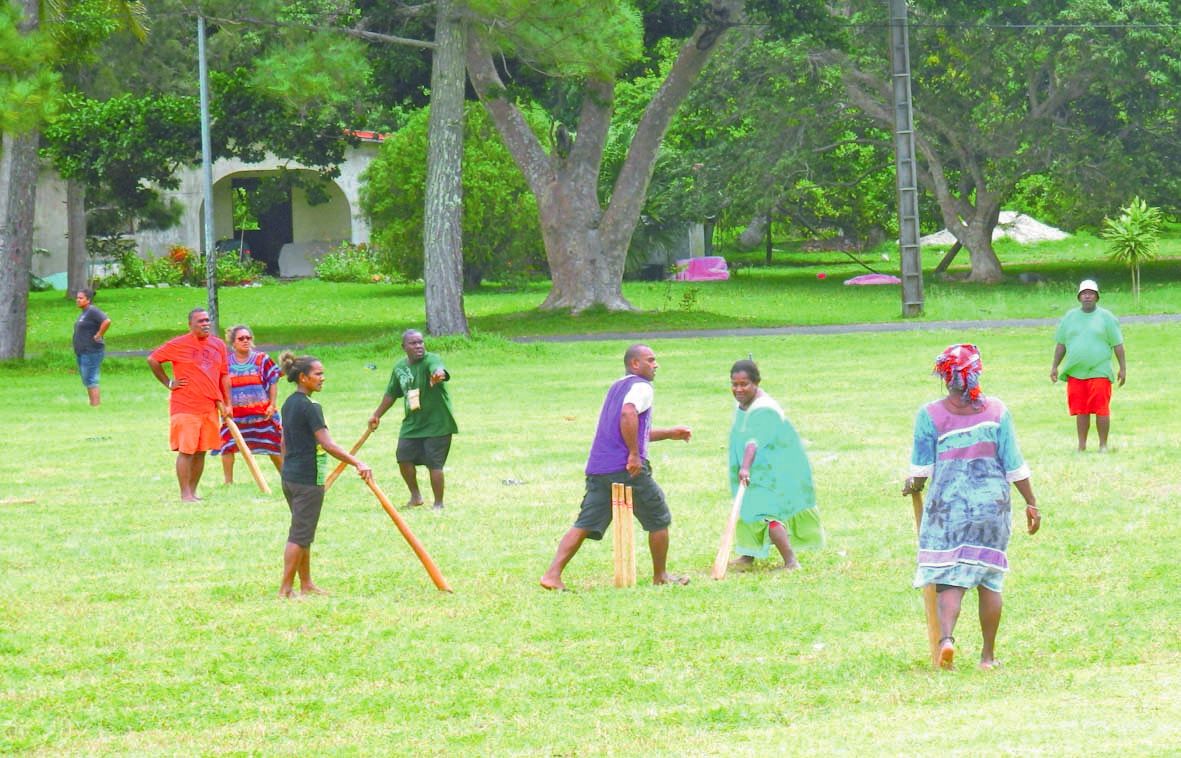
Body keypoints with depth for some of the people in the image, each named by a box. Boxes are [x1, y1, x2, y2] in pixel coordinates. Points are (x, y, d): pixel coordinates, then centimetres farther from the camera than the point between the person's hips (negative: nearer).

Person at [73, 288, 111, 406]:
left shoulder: (92, 311, -14)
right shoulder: (84, 313, 16)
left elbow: (107, 321, -29)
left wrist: (98, 335, -20)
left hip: (91, 352, -11)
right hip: (82, 352, 11)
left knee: (90, 380, -11)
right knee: (86, 380, 13)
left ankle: (96, 405, -11)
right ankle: (92, 403, 17)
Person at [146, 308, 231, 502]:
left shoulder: (218, 346, 10)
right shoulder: (178, 345, -4)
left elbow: (224, 376, 15)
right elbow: (152, 360, 2)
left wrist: (226, 403, 10)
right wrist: (168, 383, -1)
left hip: (210, 407, 5)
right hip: (185, 407, -5)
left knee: (201, 451, 7)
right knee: (186, 450, -7)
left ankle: (193, 490, 15)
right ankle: (185, 493, -5)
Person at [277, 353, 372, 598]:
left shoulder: (289, 404, 10)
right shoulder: (310, 407, -18)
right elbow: (327, 444, -25)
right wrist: (357, 463, -28)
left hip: (290, 476, 9)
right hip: (308, 480, -9)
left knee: (302, 534, 16)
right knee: (300, 535, -3)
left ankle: (306, 584, 23)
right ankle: (286, 588, -3)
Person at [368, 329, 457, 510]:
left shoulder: (431, 360, -15)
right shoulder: (400, 368, 5)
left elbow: (438, 369, -41)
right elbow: (391, 394, 20)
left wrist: (438, 374, -65)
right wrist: (377, 415, 27)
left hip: (436, 423, -6)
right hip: (412, 423, 6)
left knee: (434, 463, -7)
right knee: (404, 458, 2)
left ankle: (438, 504, 7)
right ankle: (415, 496, 25)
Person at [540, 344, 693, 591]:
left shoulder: (617, 387, 26)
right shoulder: (641, 387, -3)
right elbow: (628, 415, -24)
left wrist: (669, 433, 39)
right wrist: (634, 455, -20)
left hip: (597, 469, 8)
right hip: (629, 469, -8)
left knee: (585, 525, 0)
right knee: (659, 519, 12)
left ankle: (553, 573, -14)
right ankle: (660, 576, 23)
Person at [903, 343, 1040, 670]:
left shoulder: (930, 415, -5)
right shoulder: (996, 411, -1)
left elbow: (921, 468, 0)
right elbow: (1015, 465, 0)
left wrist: (913, 486, 22)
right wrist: (1031, 503, 8)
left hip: (947, 505, -1)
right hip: (992, 504, 1)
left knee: (949, 579, -2)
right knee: (989, 581, 11)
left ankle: (946, 637, -27)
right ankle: (988, 654, 15)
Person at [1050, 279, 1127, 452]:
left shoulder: (1106, 317, 4)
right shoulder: (1070, 317, 13)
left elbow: (1117, 345, 4)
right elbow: (1061, 344, 17)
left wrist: (1123, 368, 0)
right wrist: (1054, 366, 13)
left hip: (1099, 372, -3)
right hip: (1075, 373, 3)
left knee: (1101, 411, -7)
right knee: (1080, 411, 4)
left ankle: (1103, 445, 2)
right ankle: (1081, 445, 11)